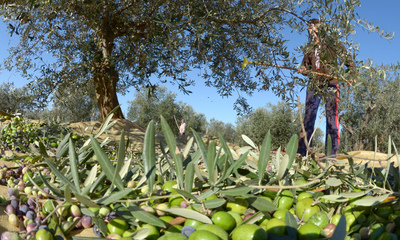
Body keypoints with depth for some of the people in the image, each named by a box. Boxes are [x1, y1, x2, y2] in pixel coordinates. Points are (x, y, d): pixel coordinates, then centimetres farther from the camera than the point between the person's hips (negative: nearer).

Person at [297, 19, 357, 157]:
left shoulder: (332, 44, 5)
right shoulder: (310, 48, 19)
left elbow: (349, 61, 5)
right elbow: (305, 65, 25)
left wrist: (352, 75, -10)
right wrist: (303, 70, 1)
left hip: (330, 84, -4)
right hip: (314, 84, 4)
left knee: (331, 116, -7)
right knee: (308, 115, -1)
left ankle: (331, 152, -4)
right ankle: (302, 151, 0)